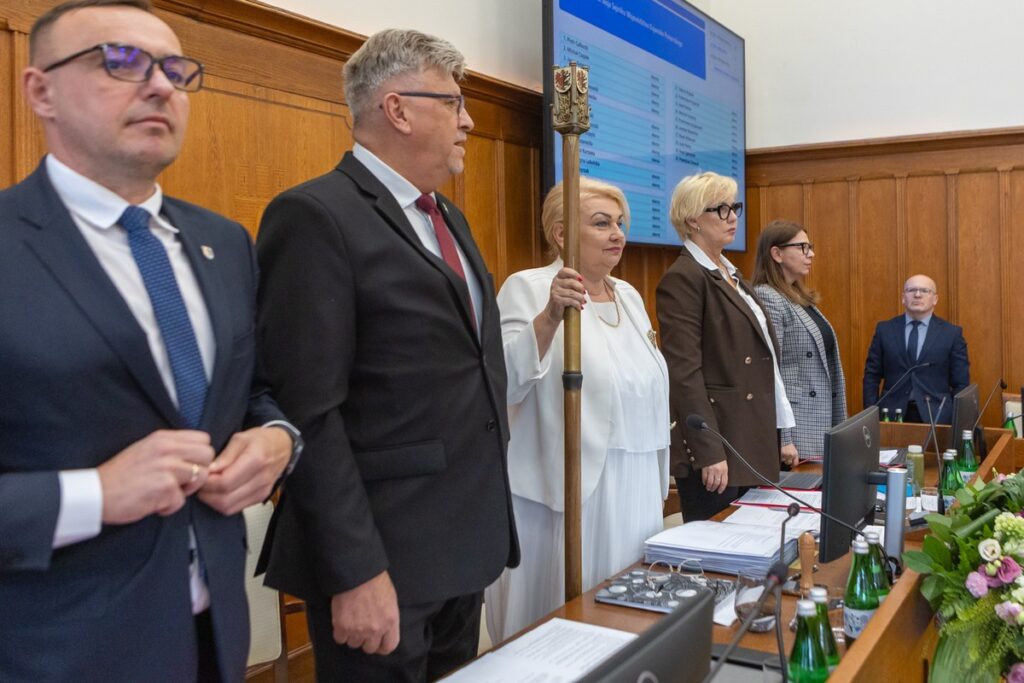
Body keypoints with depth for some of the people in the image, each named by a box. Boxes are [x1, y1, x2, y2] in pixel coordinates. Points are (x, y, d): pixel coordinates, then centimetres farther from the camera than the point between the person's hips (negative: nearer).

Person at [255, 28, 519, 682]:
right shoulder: (315, 215, -14)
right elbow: (310, 413, -19)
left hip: (467, 547, 8)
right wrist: (355, 572, -20)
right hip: (383, 558, -8)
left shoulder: (450, 217, 14)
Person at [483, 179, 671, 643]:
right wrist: (550, 317, -37)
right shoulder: (529, 288, -10)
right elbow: (504, 382, -24)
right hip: (568, 495, -7)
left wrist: (657, 479, 19)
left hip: (635, 493, 7)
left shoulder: (629, 296, 12)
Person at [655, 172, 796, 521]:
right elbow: (685, 372, -19)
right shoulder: (682, 279, -12)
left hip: (751, 446, 9)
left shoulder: (730, 274, 17)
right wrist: (709, 453, -22)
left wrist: (779, 436, 18)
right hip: (717, 449, -9)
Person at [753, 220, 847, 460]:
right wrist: (783, 442, -21)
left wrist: (839, 426, 18)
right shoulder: (767, 299, -14)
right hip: (796, 431, -9)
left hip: (822, 424, 9)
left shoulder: (801, 298, 15)